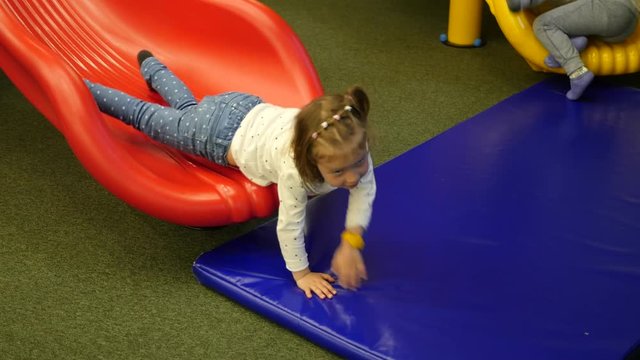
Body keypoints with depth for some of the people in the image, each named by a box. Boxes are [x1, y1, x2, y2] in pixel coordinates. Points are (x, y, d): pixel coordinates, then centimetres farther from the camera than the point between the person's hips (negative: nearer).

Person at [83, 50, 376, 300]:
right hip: (225, 135, -6)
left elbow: (364, 187, -18)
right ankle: (83, 89, 42)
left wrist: (352, 241, -28)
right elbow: (289, 225, -35)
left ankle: (150, 66, 64)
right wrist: (301, 274, -25)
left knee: (187, 107, 36)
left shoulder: (350, 143, -32)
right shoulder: (294, 167, -47)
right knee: (144, 115, 19)